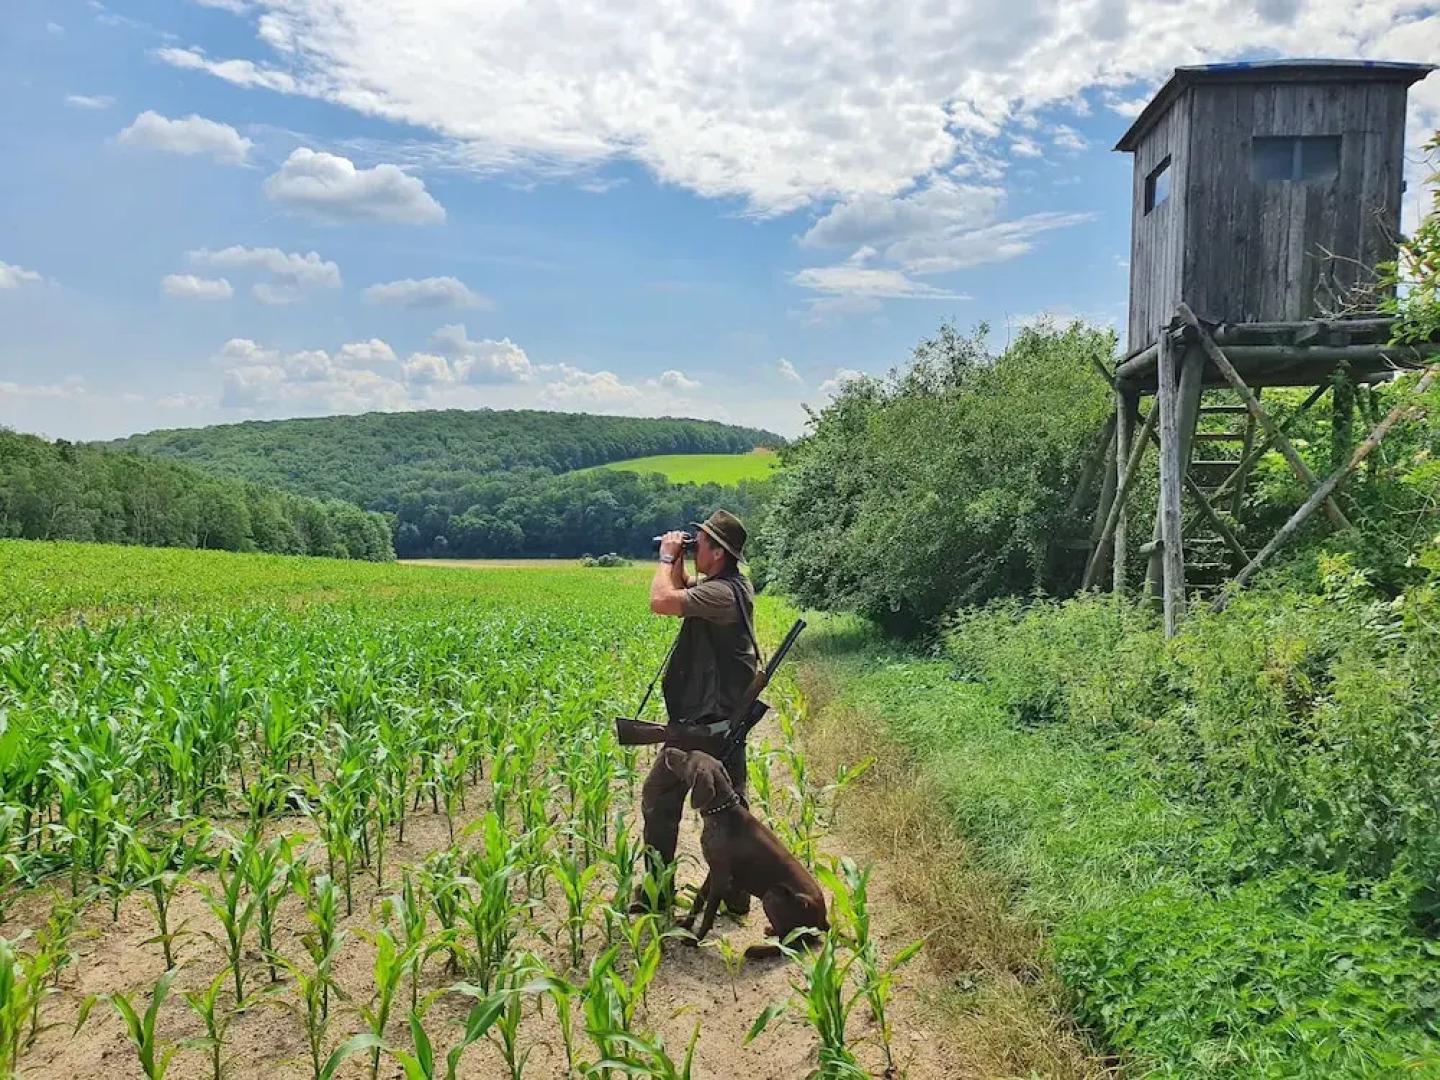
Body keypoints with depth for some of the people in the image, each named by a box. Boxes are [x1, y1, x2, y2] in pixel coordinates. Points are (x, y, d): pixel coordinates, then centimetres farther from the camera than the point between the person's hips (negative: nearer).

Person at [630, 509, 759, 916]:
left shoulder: (722, 593, -23)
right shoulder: (736, 585, 9)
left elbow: (662, 601, -32)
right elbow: (681, 592, 24)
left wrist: (666, 557, -17)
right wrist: (677, 561, 7)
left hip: (705, 724, -10)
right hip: (728, 718, 10)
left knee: (659, 796, 3)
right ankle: (735, 895, 22)